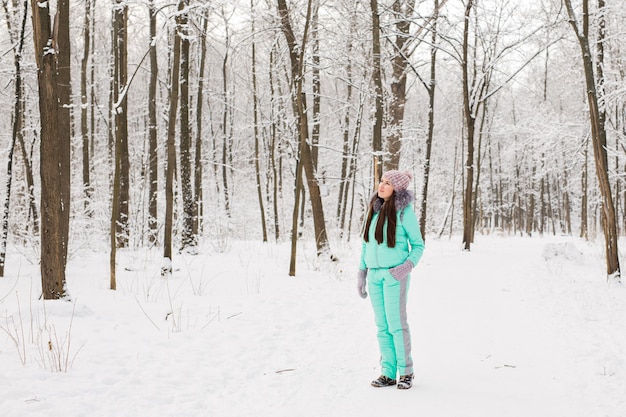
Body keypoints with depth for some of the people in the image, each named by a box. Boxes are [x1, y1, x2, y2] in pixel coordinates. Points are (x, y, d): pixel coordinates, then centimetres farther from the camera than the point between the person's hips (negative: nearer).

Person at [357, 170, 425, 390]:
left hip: (395, 275, -6)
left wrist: (408, 266, -19)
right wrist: (362, 272, 11)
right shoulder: (375, 209, 9)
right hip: (375, 274, 6)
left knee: (396, 324, -5)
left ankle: (406, 372, 6)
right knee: (382, 326, 7)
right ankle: (388, 373, 13)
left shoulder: (405, 212, -8)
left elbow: (418, 245, -3)